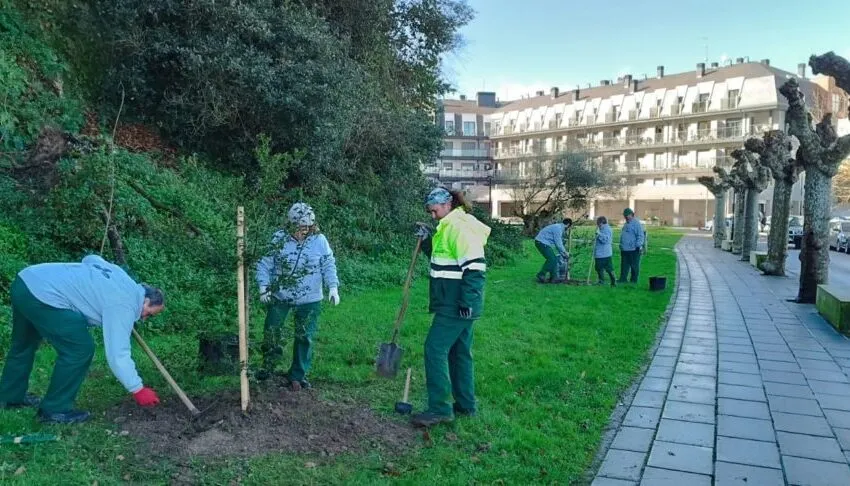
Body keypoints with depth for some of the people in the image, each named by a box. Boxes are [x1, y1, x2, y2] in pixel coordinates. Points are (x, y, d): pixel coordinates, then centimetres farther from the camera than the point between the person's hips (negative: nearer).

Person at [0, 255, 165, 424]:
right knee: (80, 349, -4)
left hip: (26, 280, 11)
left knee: (24, 344, 28)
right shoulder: (124, 305, -10)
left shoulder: (120, 274, 15)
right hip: (43, 295, -11)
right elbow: (117, 354, -13)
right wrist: (138, 390, -6)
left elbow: (90, 258, 35)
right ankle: (55, 410, 7)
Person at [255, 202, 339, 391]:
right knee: (271, 331, 10)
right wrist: (263, 286, -17)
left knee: (305, 337, 5)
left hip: (309, 300, 0)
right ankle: (268, 366, 34)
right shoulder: (278, 239, -10)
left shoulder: (320, 241, -8)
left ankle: (297, 375, 21)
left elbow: (329, 266, -2)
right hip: (279, 296, 0)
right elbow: (265, 264, -5)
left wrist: (333, 286, -14)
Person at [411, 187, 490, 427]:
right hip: (455, 303, 11)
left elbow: (474, 266, -23)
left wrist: (467, 301, -24)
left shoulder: (459, 227, -16)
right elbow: (441, 257, 25)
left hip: (455, 305, -11)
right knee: (459, 352, 15)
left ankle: (440, 408, -3)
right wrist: (427, 240, 11)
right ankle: (465, 405, 25)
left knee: (435, 349, -8)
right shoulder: (450, 227, 15)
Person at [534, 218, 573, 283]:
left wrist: (562, 253, 21)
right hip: (541, 242, -10)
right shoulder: (558, 228, -16)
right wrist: (565, 252, -5)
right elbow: (558, 243, -17)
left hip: (544, 243, 10)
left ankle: (553, 277, 9)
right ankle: (540, 276, -7)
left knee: (554, 259, 8)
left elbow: (559, 243, 23)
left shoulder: (559, 227, 17)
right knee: (551, 259, -13)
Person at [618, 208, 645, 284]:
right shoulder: (626, 224, 18)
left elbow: (640, 236, -16)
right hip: (624, 249, 9)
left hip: (633, 250, -9)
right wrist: (621, 245, 23)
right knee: (624, 266, 9)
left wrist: (638, 245, -21)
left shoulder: (636, 223, -11)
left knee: (634, 266, 2)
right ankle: (622, 280, 13)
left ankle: (633, 280, 8)